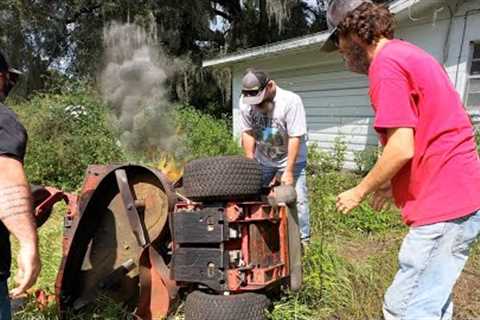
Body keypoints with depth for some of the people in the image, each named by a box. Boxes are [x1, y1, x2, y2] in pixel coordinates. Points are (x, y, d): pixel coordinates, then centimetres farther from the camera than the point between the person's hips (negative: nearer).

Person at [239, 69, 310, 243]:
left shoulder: (290, 101, -24)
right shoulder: (245, 101, -11)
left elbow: (295, 138, -23)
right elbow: (247, 132, -5)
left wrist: (288, 171, -22)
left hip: (291, 159, -3)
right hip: (262, 160, 4)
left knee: (297, 200, -5)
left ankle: (303, 240, 10)